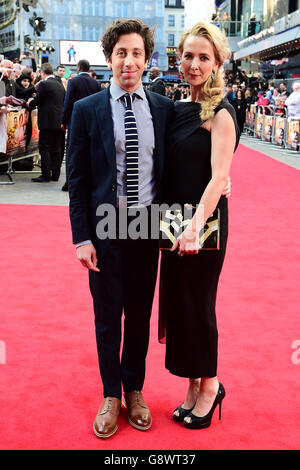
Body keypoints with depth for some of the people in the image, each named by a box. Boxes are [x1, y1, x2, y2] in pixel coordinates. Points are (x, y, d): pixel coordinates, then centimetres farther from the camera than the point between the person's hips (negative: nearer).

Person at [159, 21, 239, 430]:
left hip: (204, 222, -7)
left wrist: (196, 225, -35)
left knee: (196, 302, 3)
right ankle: (194, 387, 29)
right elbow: (172, 169, 12)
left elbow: (219, 176, -23)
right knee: (177, 299, 13)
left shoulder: (220, 113, -12)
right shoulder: (180, 110, 10)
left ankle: (209, 386, 24)